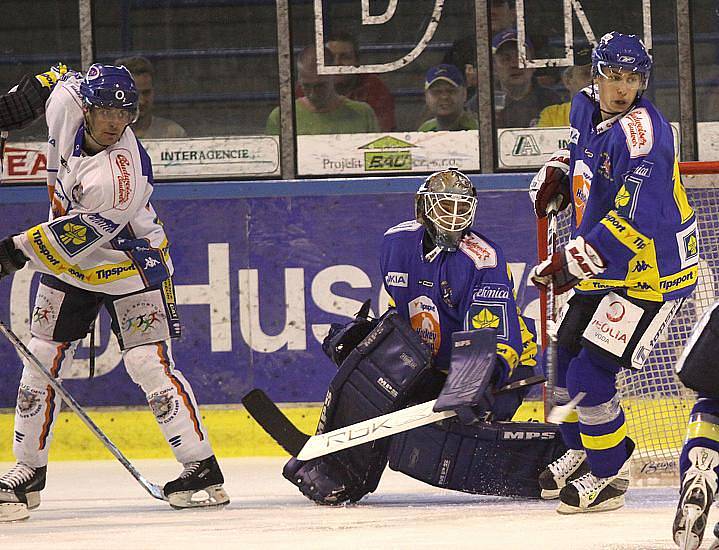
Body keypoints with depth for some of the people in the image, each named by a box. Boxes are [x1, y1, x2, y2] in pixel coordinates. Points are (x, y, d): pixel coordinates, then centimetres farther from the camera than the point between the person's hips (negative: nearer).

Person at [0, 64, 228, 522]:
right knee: (43, 361, 3)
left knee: (149, 365, -14)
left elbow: (79, 237, -32)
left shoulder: (124, 173, -34)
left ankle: (201, 467, -6)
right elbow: (66, 80, 10)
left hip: (130, 267, -6)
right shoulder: (65, 104, -16)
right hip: (68, 262, 6)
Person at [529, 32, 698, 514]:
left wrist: (572, 263, -32)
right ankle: (584, 451, 38)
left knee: (591, 375, -13)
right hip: (604, 265, 9)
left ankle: (607, 476, 5)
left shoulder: (642, 134, -26)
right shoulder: (587, 107, 2)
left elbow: (634, 221, -33)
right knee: (565, 357, 16)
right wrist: (556, 175, 8)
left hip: (652, 271, -9)